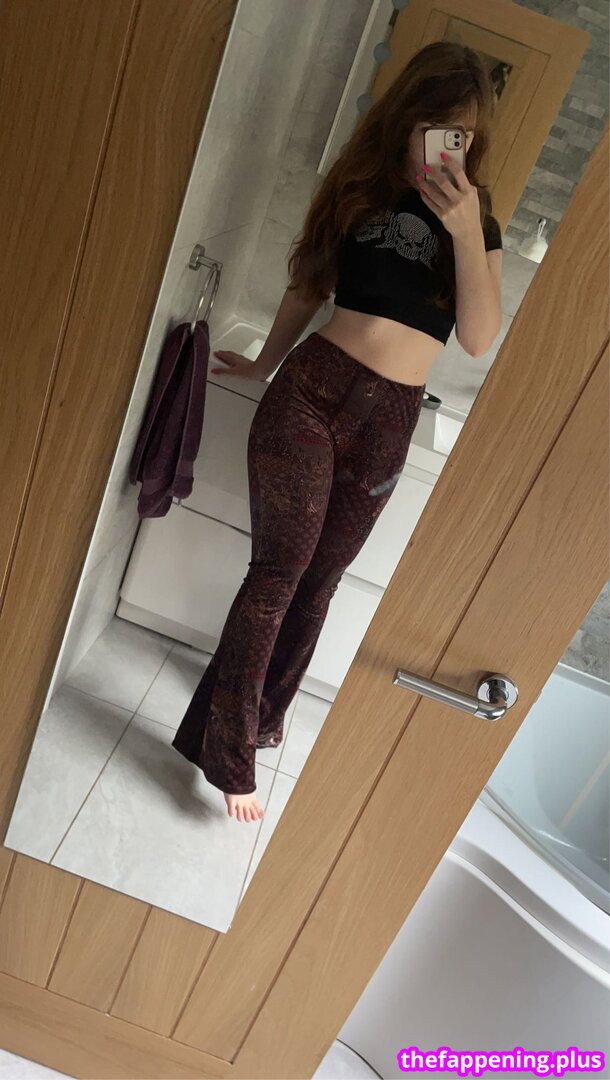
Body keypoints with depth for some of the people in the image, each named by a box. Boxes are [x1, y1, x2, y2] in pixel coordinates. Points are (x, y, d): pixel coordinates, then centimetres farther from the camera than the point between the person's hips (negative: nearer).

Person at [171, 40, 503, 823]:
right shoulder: (362, 186, 6)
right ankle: (229, 754, 4)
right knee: (279, 572, -7)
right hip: (313, 392, -1)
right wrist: (265, 365, 23)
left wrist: (467, 233, -16)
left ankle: (263, 708, 33)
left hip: (389, 422, 2)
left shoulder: (476, 221, 7)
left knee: (318, 580, 11)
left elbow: (479, 338, -6)